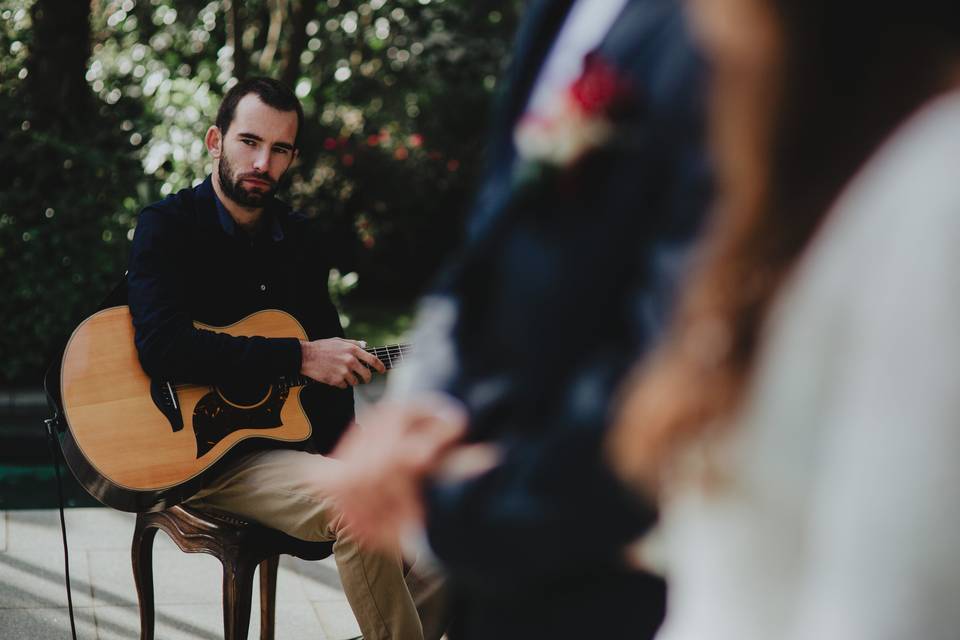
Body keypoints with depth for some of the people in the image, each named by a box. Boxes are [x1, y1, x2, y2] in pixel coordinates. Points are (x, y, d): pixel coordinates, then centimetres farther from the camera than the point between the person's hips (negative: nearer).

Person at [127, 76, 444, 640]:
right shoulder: (167, 227, -8)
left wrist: (335, 450, -8)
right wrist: (299, 357, -24)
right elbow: (162, 346, -24)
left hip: (293, 439, 7)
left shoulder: (297, 237, 11)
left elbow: (331, 351, 11)